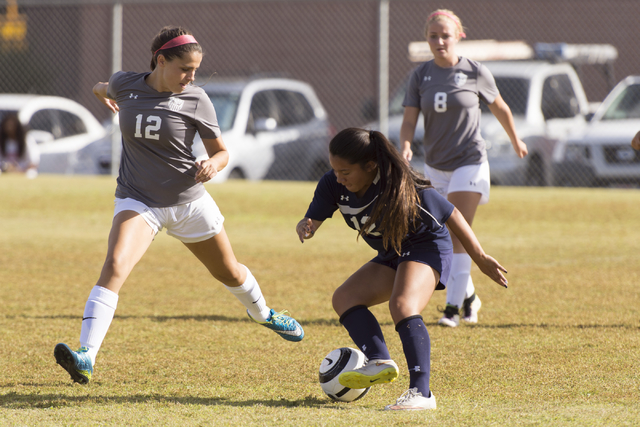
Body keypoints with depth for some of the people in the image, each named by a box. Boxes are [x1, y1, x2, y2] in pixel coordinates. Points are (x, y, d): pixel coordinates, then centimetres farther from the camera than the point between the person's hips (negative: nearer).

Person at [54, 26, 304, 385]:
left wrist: (212, 165, -22)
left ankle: (263, 313, 53)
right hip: (138, 200, -1)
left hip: (190, 202, 1)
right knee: (114, 266, -27)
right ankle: (86, 357, -34)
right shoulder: (124, 85, -8)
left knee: (230, 273, 19)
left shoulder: (196, 100, -11)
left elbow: (222, 152, -4)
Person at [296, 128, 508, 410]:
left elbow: (451, 215, -21)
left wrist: (480, 259, -14)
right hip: (391, 256, 8)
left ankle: (421, 393, -38)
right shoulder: (333, 185, -15)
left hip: (427, 247, -8)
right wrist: (305, 228, -41)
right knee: (344, 298, -7)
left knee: (401, 304, -31)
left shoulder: (402, 188, -31)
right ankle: (379, 362, -26)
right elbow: (312, 221, -13)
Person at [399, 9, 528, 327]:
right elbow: (409, 120, -5)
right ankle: (469, 296, 32)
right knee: (444, 241, 12)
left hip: (470, 163, -4)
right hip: (435, 167, 4)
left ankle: (453, 307, -13)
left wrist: (516, 141, 22)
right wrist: (405, 146, -26)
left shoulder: (476, 73, -7)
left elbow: (500, 109, 9)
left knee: (458, 238, -14)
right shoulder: (420, 76, 1)